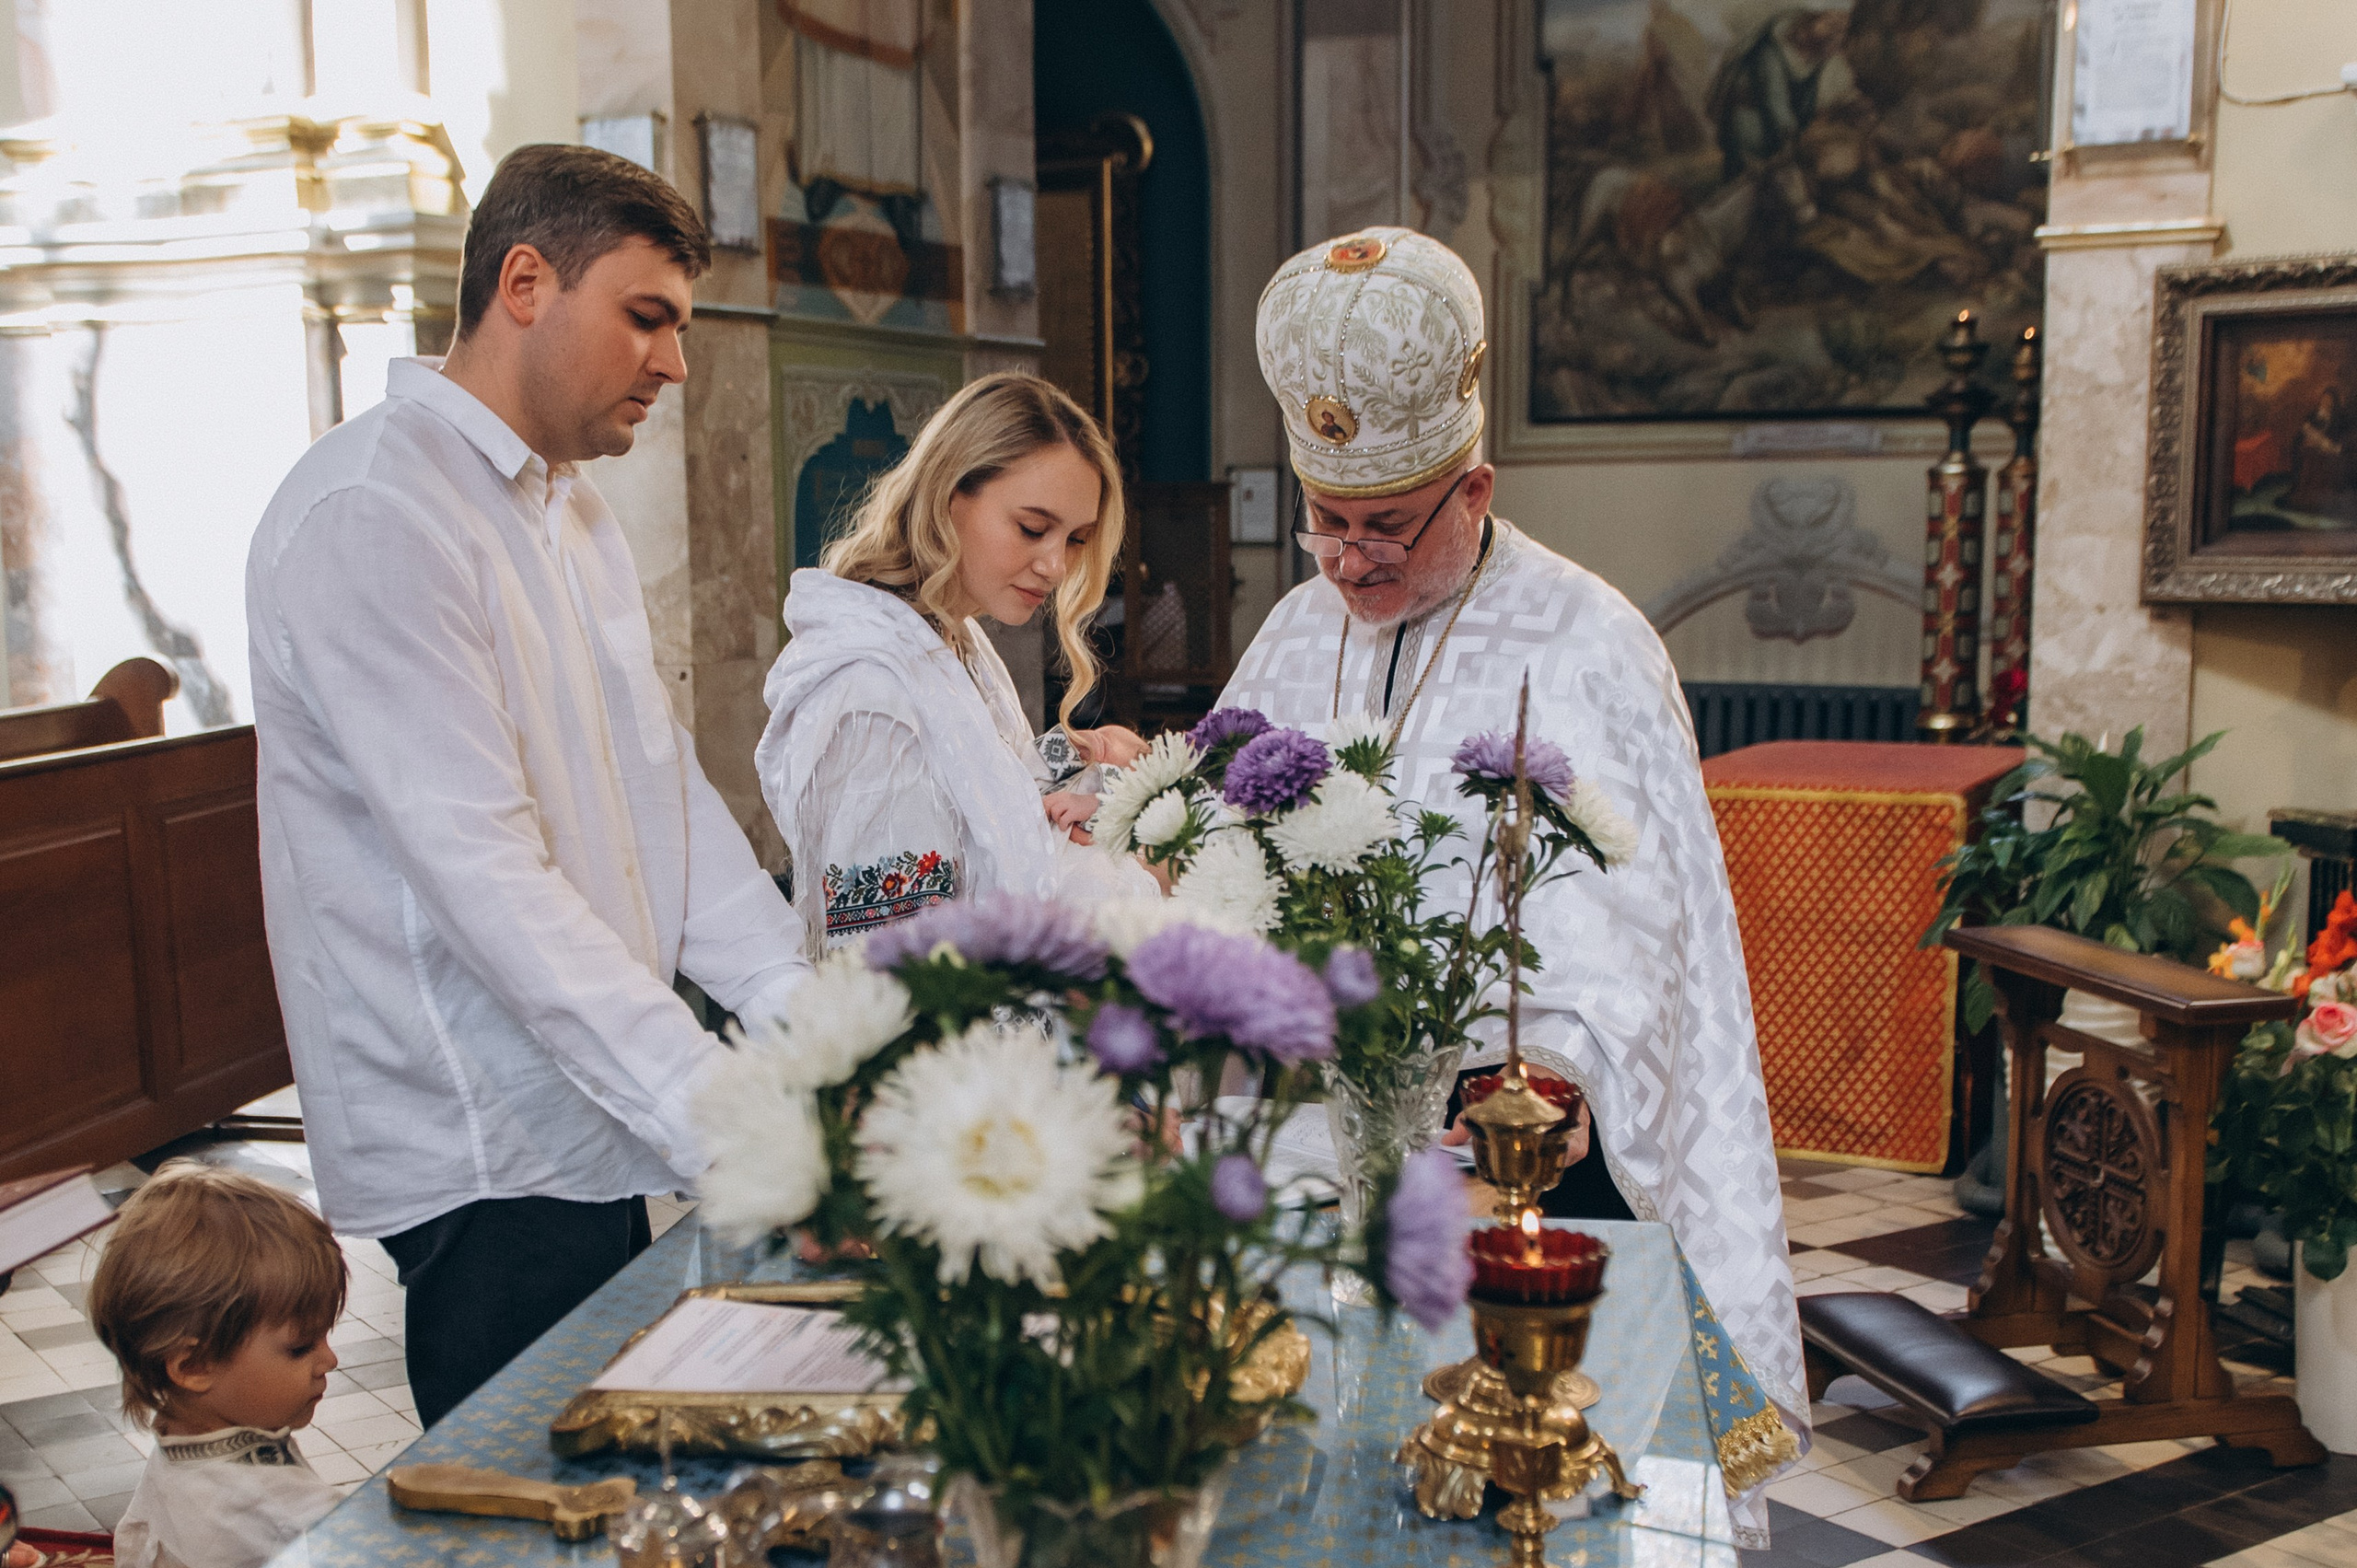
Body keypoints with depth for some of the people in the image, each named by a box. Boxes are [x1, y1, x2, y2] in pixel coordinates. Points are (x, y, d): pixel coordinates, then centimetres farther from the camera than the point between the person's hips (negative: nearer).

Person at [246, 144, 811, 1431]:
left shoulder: (570, 506, 14)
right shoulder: (370, 514, -17)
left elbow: (665, 788, 11)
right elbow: (486, 872, -25)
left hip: (596, 1124, 9)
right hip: (488, 1156, -9)